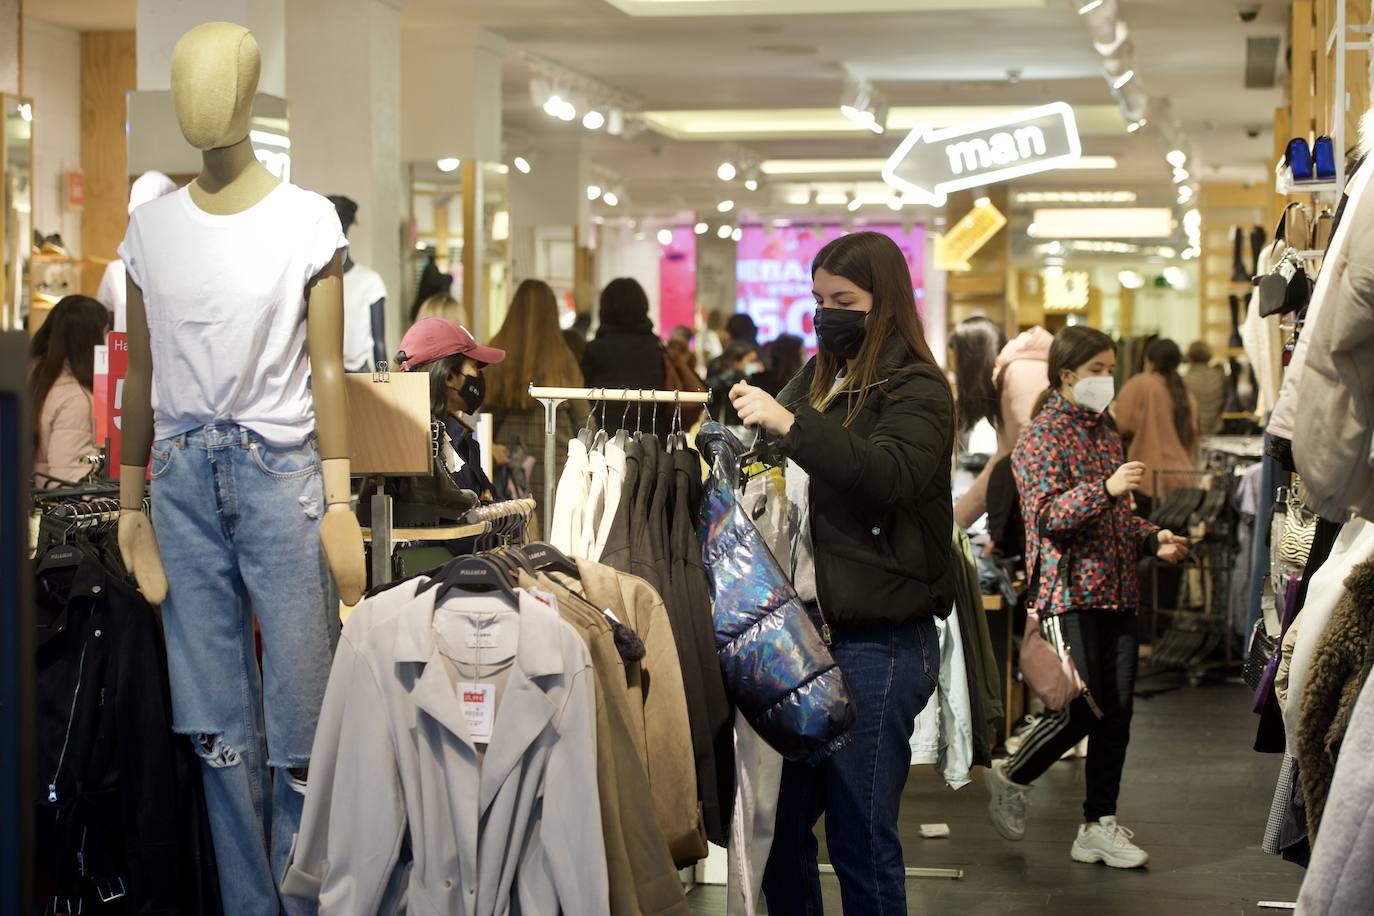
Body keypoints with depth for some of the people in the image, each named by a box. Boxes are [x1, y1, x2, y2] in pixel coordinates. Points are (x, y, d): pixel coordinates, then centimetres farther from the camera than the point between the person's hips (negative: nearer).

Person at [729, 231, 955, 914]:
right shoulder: (818, 380, 15)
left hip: (874, 639, -7)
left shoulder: (917, 390, -5)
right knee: (782, 825, 9)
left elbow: (888, 474, -23)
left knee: (861, 840, -1)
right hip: (805, 624, 7)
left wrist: (789, 424, -30)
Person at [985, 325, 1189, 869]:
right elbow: (1048, 516, -16)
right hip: (1070, 594, -7)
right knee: (1084, 708, -9)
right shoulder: (1042, 437, -6)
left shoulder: (1106, 432, 17)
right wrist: (1106, 489, -28)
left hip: (1116, 593, 7)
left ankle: (1099, 826, 11)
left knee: (1116, 712, 4)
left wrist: (1152, 540, 9)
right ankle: (1010, 778, 13)